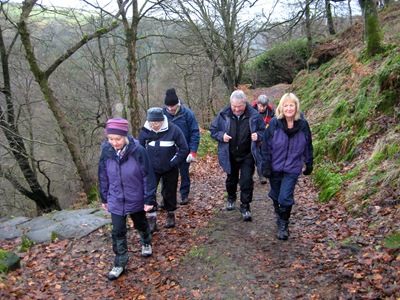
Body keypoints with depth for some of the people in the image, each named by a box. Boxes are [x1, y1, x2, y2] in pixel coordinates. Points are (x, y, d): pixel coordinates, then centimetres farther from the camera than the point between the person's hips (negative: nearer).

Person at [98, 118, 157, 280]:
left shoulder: (138, 151, -24)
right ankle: (120, 263, 25)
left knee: (141, 224, 22)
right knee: (118, 232, 6)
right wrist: (104, 198, 8)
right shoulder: (106, 152, -13)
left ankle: (146, 243, 53)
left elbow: (148, 176, -16)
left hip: (136, 199, -2)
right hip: (116, 201, 2)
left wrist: (149, 199, -14)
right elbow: (103, 177, 0)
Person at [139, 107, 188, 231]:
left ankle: (171, 215, 34)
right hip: (151, 169, 2)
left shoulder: (173, 130, -18)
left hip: (170, 169, -1)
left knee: (169, 193, 11)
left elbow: (184, 148, -10)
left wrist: (174, 162, -13)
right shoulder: (144, 131, -10)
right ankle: (152, 219, 5)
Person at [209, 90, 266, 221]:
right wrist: (221, 136, -18)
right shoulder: (224, 115, -9)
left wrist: (258, 135, -20)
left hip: (247, 156, -2)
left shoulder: (254, 115, -11)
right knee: (231, 179, 21)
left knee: (246, 181, -3)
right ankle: (231, 199, 47)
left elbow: (263, 130, 2)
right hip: (230, 156, 2)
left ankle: (245, 207, 12)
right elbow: (213, 130, 2)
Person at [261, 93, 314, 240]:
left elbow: (308, 147, 5)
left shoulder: (303, 124, -7)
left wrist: (309, 165, 9)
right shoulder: (274, 123, -12)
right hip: (275, 167, 1)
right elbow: (265, 146, -8)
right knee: (275, 195, 17)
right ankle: (278, 214, 47)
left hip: (292, 169, 0)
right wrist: (266, 166, -9)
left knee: (285, 197, -6)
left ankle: (284, 225, 15)